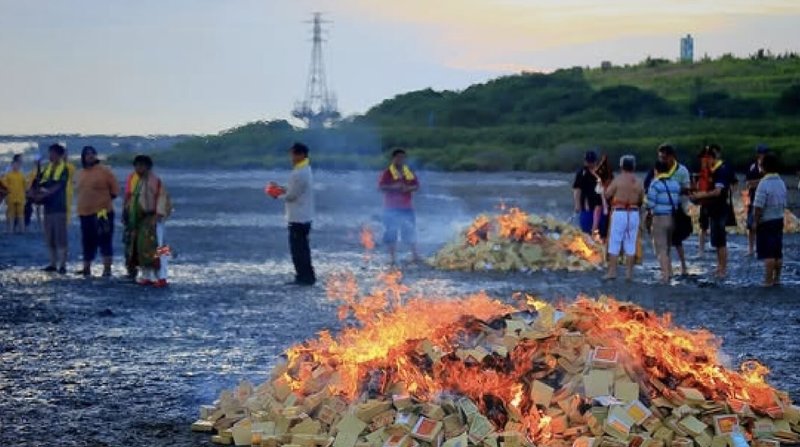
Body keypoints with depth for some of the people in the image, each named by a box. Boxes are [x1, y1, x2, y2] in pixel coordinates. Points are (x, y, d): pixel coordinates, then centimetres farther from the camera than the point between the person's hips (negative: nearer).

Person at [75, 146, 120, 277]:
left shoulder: (104, 171, -4)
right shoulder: (81, 174, 14)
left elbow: (115, 190, -1)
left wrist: (105, 200, -2)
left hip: (102, 212, -6)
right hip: (85, 213, 6)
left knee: (104, 241, -5)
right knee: (87, 242, 12)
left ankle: (107, 269, -4)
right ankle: (86, 268, 21)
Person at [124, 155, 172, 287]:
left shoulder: (155, 181, -12)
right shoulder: (133, 179, 12)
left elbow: (162, 197, -17)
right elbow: (129, 197, 19)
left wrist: (158, 215, -23)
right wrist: (125, 213, 18)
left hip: (151, 218, -8)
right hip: (136, 219, 8)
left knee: (154, 247, -11)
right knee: (140, 248, 9)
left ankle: (161, 278, -11)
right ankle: (146, 276, 16)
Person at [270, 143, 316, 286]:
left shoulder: (298, 173, -20)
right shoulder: (305, 170, 12)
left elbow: (291, 195, -17)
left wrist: (278, 195, -1)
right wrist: (281, 188, 9)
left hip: (298, 218, -10)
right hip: (304, 216, 10)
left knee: (298, 249, -5)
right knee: (301, 248, 15)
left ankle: (306, 277, -2)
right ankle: (304, 276, 20)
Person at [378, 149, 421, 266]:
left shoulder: (409, 172, 10)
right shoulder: (387, 173, -3)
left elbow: (417, 186, 8)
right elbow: (381, 186, -10)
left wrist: (408, 188, -12)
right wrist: (393, 187, -24)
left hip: (407, 207, 4)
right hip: (391, 208, -4)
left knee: (410, 232, 8)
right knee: (391, 233, -2)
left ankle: (415, 255, 17)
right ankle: (392, 257, 3)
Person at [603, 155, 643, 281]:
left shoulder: (618, 180, -8)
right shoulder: (638, 182, 3)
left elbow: (607, 195, -4)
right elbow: (641, 200, 9)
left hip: (619, 213, -3)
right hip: (634, 214, 3)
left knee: (614, 243, 2)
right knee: (630, 244, 7)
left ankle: (612, 271, 0)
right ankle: (629, 273, 7)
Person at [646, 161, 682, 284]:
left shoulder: (655, 184, -11)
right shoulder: (675, 184, 8)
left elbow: (650, 204, -13)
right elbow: (678, 202, 5)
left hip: (660, 218, -6)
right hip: (672, 218, 6)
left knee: (661, 248, -3)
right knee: (667, 247, 20)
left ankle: (666, 276, -8)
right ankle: (669, 271, 21)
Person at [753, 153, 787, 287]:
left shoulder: (764, 184, -19)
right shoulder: (781, 183, 5)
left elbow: (758, 206, -20)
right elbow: (784, 204, 11)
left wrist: (755, 222, -11)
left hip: (766, 222, -7)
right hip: (779, 220, 7)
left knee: (768, 254, -5)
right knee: (778, 252, 13)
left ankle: (768, 281, -4)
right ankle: (776, 279, 20)